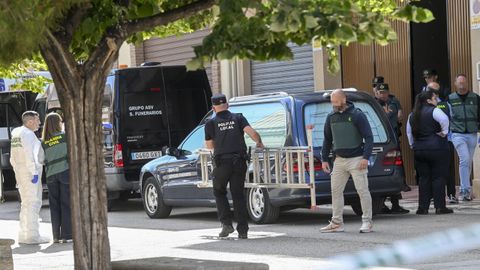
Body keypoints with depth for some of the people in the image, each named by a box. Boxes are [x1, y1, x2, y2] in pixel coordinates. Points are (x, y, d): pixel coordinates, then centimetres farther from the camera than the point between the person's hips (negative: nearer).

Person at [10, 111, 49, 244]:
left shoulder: (16, 133, 17)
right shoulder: (27, 134, -13)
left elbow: (13, 158, 19)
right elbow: (29, 155, -21)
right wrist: (34, 173, -22)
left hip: (20, 171, 10)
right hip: (30, 171, -10)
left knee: (26, 203, 13)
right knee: (33, 203, -9)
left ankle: (24, 235, 13)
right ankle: (32, 235, -11)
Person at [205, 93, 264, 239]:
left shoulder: (211, 123, 3)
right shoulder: (238, 118, 6)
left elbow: (209, 145, 9)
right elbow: (251, 132, -7)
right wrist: (259, 142, 12)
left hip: (222, 163, -2)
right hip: (239, 162, 2)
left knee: (219, 192, 18)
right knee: (238, 194, 8)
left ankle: (226, 223, 4)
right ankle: (243, 231, 3)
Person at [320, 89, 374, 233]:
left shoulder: (357, 115, -8)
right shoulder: (331, 117, 9)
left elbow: (369, 137, -9)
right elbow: (327, 139, 18)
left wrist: (366, 157, -17)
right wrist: (324, 159, 13)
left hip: (356, 159, -6)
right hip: (339, 160, 6)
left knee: (362, 190, -6)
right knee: (336, 190, 5)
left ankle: (367, 221, 1)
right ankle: (337, 223, 12)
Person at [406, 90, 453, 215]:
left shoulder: (413, 115, 13)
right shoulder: (434, 111, -9)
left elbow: (409, 131, 19)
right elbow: (444, 119, -28)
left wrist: (412, 145, 25)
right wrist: (444, 132, -13)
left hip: (419, 150, 6)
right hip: (436, 148, -6)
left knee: (423, 178, 9)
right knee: (438, 177, -1)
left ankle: (423, 207, 7)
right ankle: (439, 206, -2)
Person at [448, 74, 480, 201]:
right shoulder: (450, 99, 3)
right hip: (457, 134, -3)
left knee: (469, 162, 8)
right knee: (465, 160, -17)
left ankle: (464, 190, 18)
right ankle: (466, 190, -16)